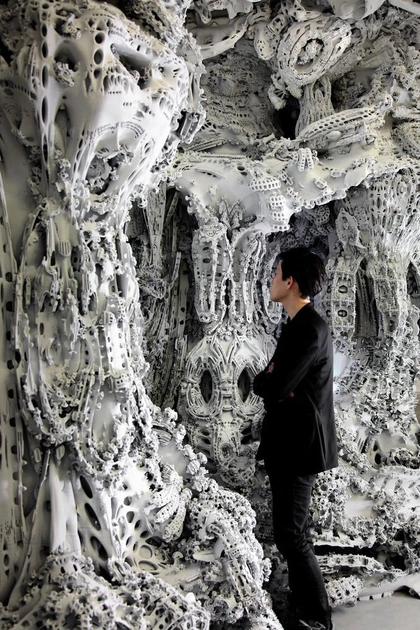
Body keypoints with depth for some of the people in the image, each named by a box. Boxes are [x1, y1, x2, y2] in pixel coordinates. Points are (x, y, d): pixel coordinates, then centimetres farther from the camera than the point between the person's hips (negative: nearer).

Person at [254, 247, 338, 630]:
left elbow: (273, 387, -25)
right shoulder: (299, 325, 11)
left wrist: (264, 380, -5)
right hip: (290, 441, 10)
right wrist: (272, 380, -9)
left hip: (299, 444, -10)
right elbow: (275, 384, 11)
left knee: (291, 534, -2)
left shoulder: (310, 329, -21)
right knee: (293, 528, 19)